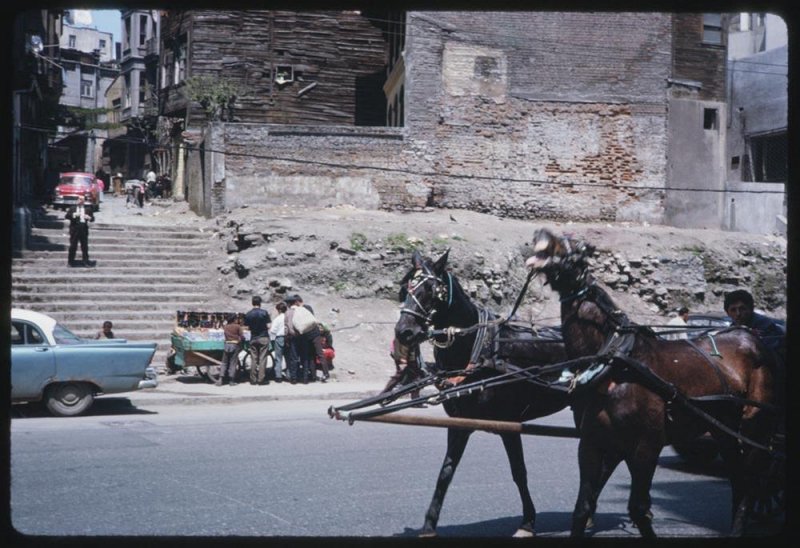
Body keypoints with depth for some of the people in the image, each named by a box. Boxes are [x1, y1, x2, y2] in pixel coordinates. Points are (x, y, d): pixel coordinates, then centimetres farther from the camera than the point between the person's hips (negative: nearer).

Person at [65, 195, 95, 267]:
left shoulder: (88, 209, 12)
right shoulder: (72, 208, 9)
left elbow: (92, 219, 8)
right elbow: (67, 216, -4)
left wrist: (89, 218, -14)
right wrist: (74, 215, -20)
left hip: (84, 230, 1)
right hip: (74, 230, -1)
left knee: (85, 247, 1)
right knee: (73, 246, 1)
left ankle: (85, 261, 7)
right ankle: (70, 261, 8)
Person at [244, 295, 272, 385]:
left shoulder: (248, 314, 0)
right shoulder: (264, 313, -9)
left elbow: (247, 327, 3)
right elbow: (268, 326, -10)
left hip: (253, 338, 3)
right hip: (263, 337, -3)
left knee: (253, 359, 8)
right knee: (262, 359, -1)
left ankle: (253, 379, 8)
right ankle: (261, 379, -3)